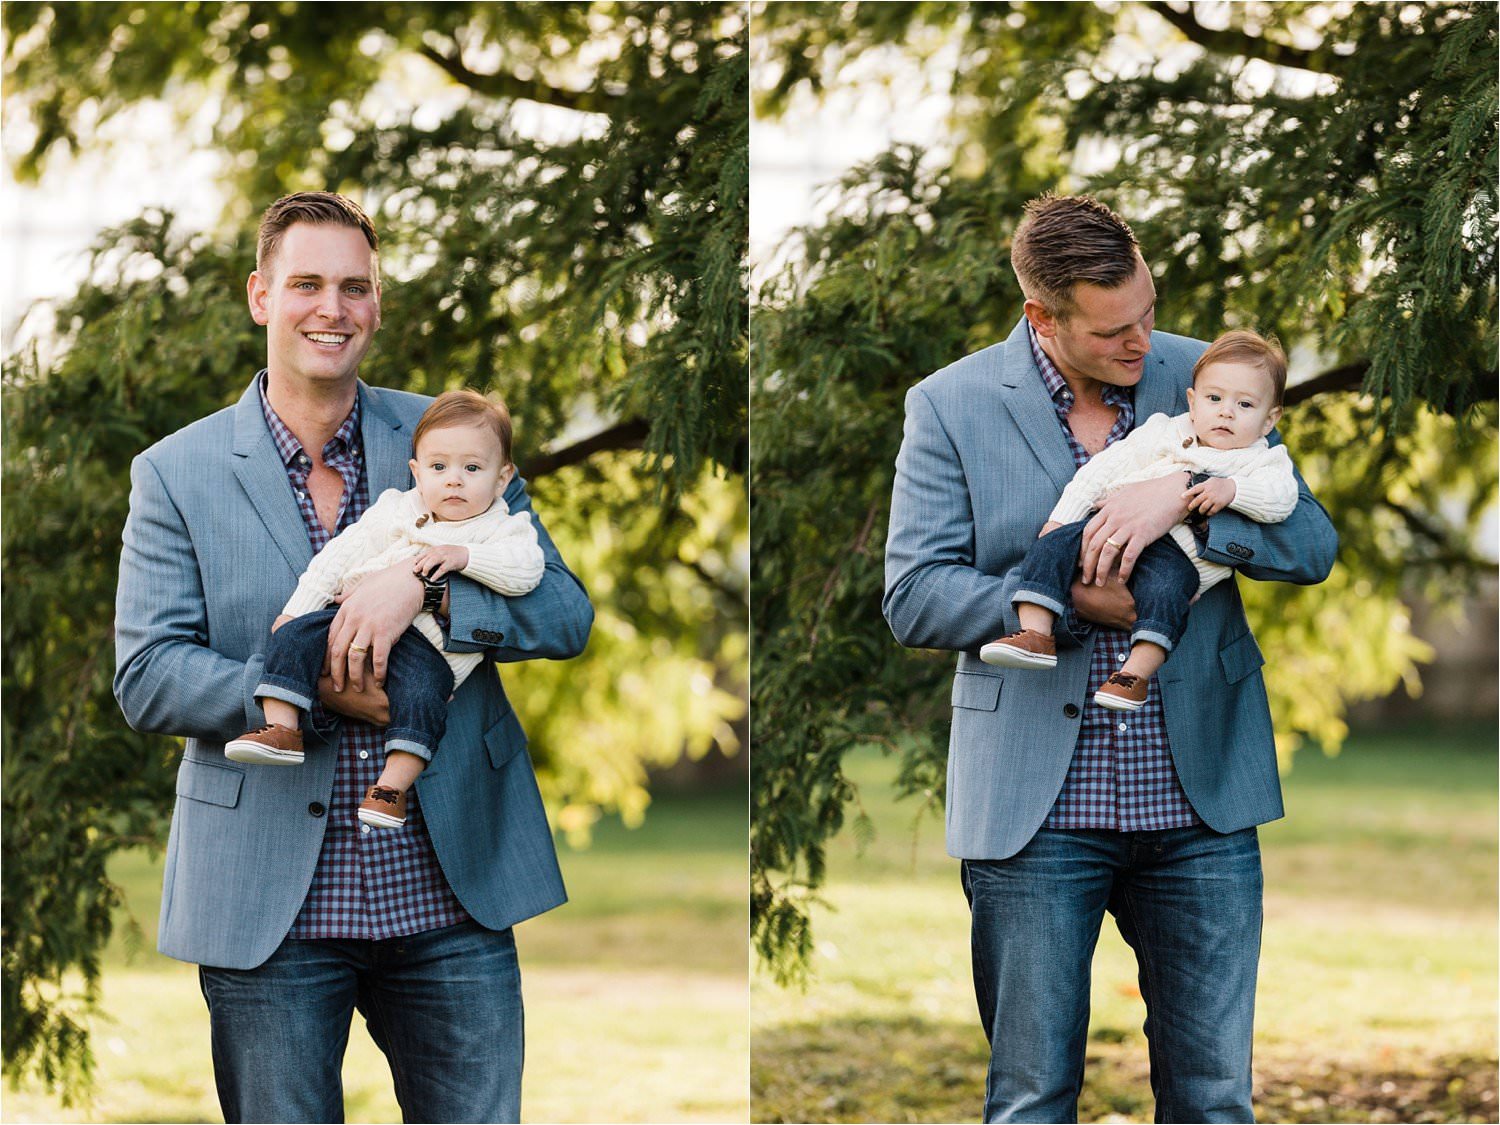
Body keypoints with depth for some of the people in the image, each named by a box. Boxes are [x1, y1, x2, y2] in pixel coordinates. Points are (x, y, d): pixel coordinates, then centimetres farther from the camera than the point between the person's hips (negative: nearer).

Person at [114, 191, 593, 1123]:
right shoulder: (177, 474, 3)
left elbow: (567, 615, 0)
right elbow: (146, 678, -4)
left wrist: (425, 587, -18)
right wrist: (313, 692, -17)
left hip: (453, 894, 1)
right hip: (269, 906, -1)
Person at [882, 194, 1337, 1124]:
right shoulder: (950, 405, 0)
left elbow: (1313, 545, 0)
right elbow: (913, 598, -4)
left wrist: (1184, 495, -17)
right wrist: (1067, 600, -15)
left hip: (1201, 800, 2)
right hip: (1036, 804, -2)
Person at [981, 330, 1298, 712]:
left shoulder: (1261, 462, 13)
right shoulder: (1161, 435, 21)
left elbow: (1281, 495, -8)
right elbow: (1103, 471, 18)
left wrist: (1231, 489, -24)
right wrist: (1063, 518, 8)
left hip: (1179, 554, -4)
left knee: (1164, 585, -36)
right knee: (1055, 543, -19)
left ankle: (1138, 671, -39)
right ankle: (1036, 634, -30)